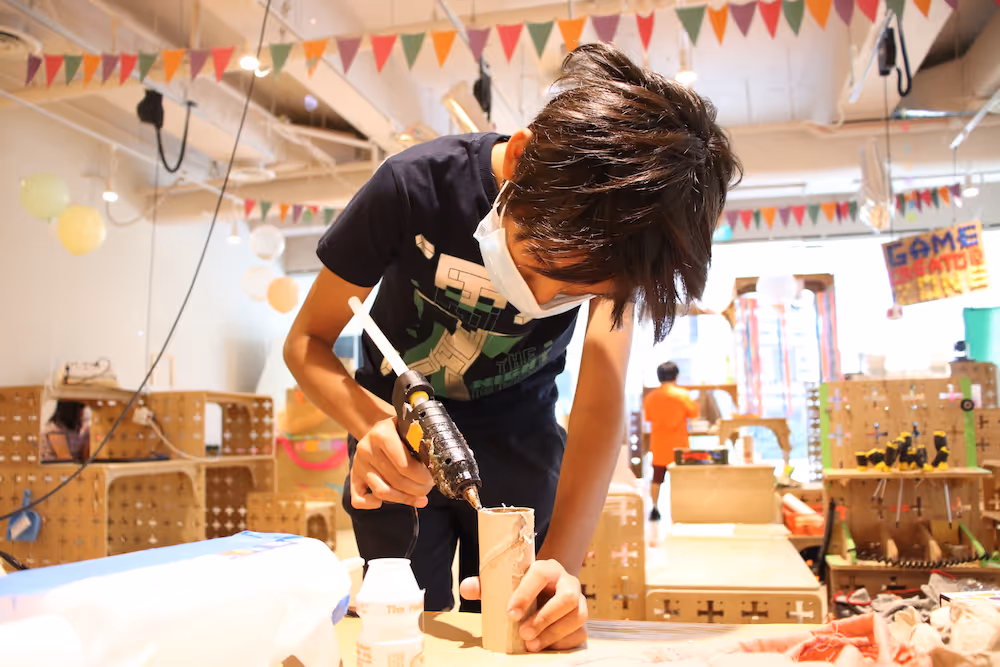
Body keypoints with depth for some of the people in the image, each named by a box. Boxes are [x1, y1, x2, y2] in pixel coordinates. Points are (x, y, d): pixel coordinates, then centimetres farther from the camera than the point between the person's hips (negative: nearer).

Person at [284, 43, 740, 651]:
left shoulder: (622, 229, -23)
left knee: (516, 624, 4)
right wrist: (372, 423, -38)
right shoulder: (416, 185, -28)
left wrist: (561, 563, -41)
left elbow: (602, 406, -27)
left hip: (519, 436, 1)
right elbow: (306, 341, -18)